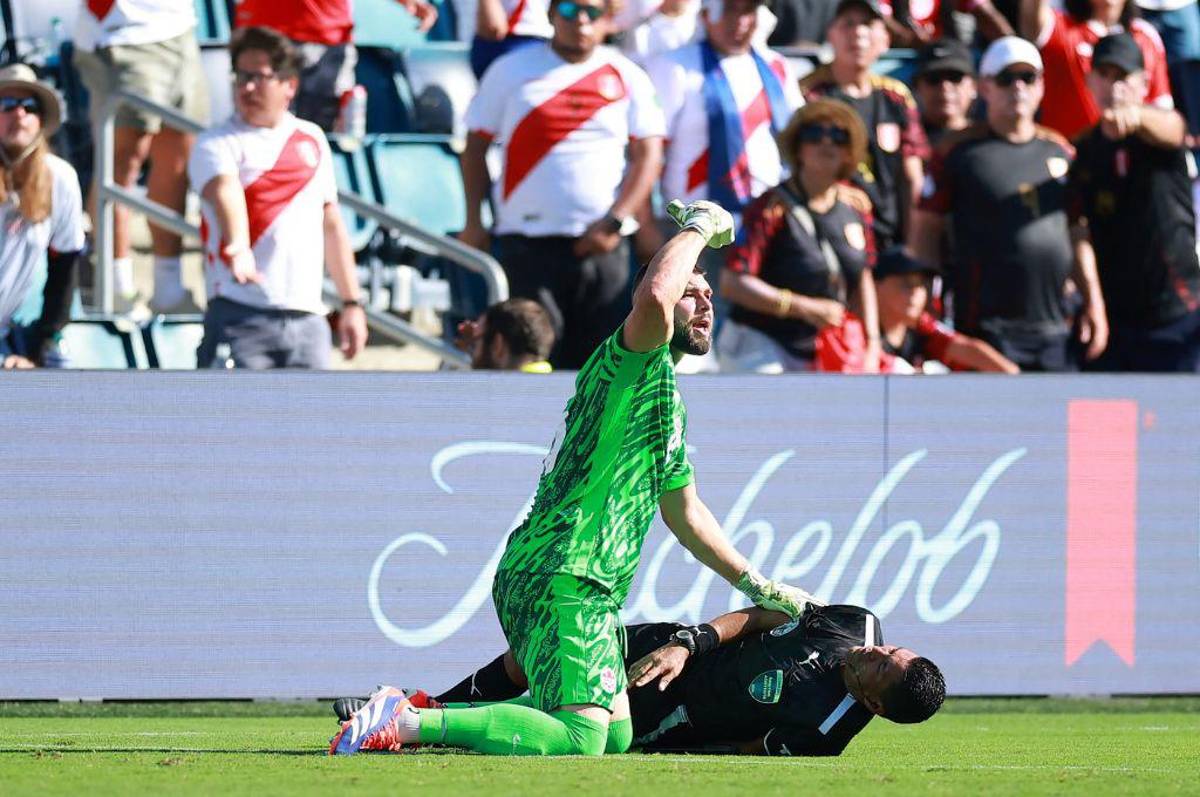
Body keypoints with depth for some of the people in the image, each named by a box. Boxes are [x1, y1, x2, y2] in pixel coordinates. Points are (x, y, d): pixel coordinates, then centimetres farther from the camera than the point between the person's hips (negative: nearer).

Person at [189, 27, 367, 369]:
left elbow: (331, 224, 22)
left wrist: (351, 303, 19)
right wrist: (238, 249, -44)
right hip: (241, 317, -5)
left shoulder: (312, 140, 16)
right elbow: (225, 192, -23)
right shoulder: (218, 145, -1)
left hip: (306, 319, 5)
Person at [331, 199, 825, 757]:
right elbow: (654, 299, -30)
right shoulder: (633, 364, -6)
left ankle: (424, 714, 16)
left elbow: (685, 513, 35)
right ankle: (411, 722, -16)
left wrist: (760, 589, 34)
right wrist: (697, 228, -12)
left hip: (591, 588, 11)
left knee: (617, 734, 13)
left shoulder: (670, 403, 25)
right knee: (581, 739, -23)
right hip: (558, 576, -11)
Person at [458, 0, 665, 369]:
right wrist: (473, 222, 0)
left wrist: (614, 223, -8)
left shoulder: (627, 77, 7)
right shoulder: (512, 71, 6)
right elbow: (476, 145, 8)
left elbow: (648, 155, 3)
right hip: (526, 242, -1)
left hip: (602, 246, 1)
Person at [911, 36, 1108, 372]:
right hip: (987, 328, -5)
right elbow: (926, 230, 1)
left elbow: (1078, 234, 21)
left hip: (1055, 328, 5)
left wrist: (1093, 301, 15)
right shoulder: (959, 152, 0)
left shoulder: (1059, 151, 15)